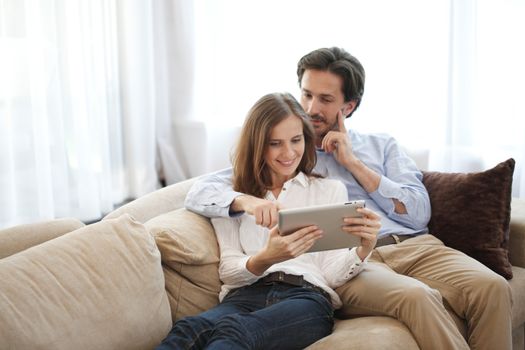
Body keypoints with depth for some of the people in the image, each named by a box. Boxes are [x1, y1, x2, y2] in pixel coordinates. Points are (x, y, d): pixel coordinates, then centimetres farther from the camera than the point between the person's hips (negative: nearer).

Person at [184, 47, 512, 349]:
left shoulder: (381, 145, 23)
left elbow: (419, 213, 8)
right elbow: (200, 192, 5)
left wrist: (353, 163, 4)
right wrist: (249, 200, -17)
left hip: (414, 246, 4)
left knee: (492, 287, -26)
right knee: (416, 296, -35)